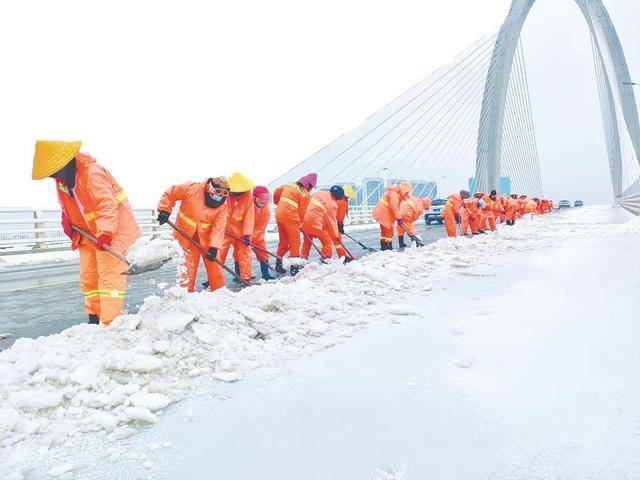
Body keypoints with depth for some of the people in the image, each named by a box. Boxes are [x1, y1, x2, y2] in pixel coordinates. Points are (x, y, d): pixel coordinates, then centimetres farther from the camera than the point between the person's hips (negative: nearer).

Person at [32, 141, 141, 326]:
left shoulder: (91, 173, -25)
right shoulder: (62, 179, 4)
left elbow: (107, 205, -32)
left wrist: (105, 233, -40)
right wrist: (67, 220, 2)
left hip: (111, 229, -9)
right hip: (89, 233, 9)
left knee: (109, 274, -12)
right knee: (88, 277, 12)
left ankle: (110, 323, -11)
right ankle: (94, 318, 24)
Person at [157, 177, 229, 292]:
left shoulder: (223, 203, -13)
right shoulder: (191, 188, -20)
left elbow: (219, 226, -17)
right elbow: (169, 194, -7)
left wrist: (214, 247, -23)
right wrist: (164, 211, -14)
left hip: (206, 236, 2)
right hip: (186, 234, -2)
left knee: (213, 262, 6)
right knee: (188, 263, 0)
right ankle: (185, 291, 15)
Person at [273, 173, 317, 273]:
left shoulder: (289, 185, 14)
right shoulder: (305, 194, -5)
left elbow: (277, 191, 24)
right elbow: (302, 210, -2)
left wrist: (277, 203, 40)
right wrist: (300, 223, 13)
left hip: (279, 214, 7)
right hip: (290, 217, -7)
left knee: (283, 241, 17)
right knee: (295, 242, 3)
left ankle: (278, 264, 23)